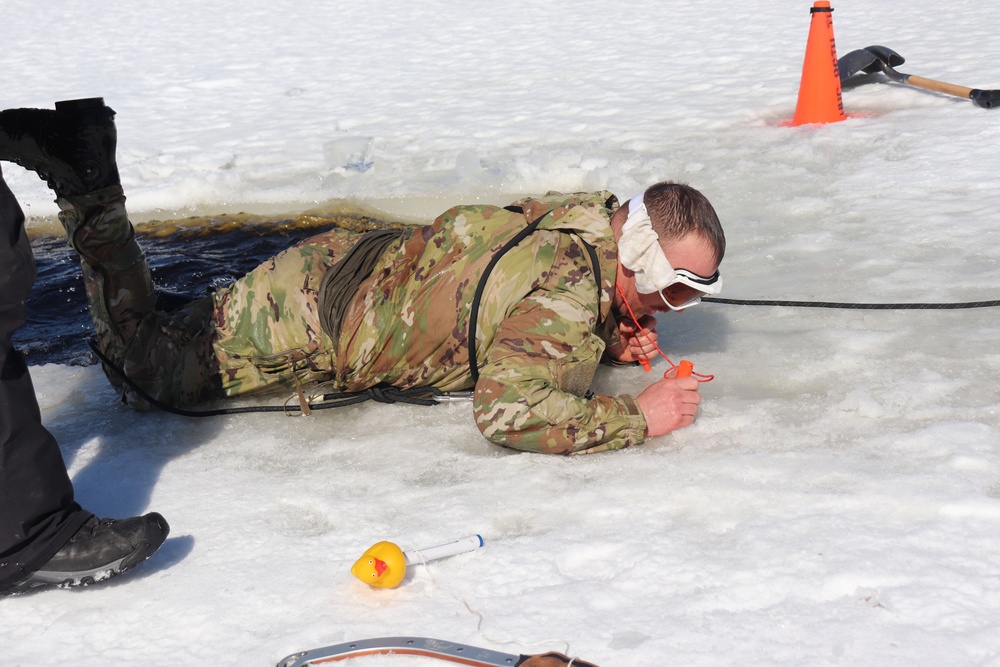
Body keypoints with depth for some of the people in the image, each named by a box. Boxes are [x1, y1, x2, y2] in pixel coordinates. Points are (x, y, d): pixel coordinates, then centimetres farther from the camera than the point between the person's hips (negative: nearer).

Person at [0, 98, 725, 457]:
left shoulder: (593, 218, 0)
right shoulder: (572, 288, -27)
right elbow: (511, 411, -38)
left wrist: (610, 341, -1)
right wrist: (640, 417, -29)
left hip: (354, 261, 9)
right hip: (315, 317, -9)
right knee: (146, 368, 7)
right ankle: (87, 184, 9)